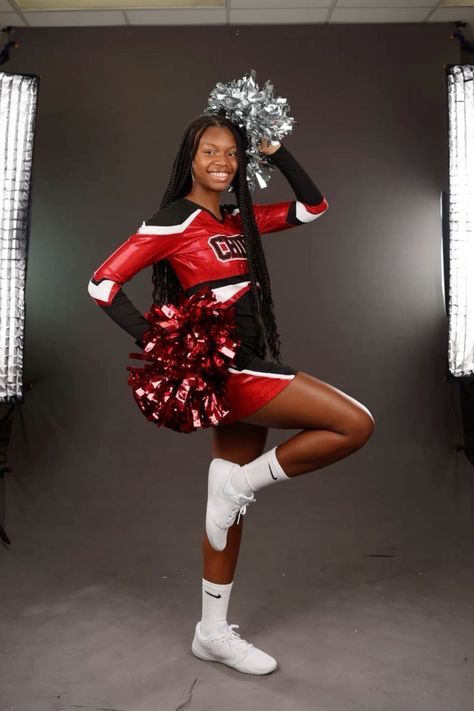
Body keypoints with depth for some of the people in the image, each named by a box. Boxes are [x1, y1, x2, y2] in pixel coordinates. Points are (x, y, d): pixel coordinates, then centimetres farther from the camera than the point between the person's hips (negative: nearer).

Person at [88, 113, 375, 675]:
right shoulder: (175, 220, -7)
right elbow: (102, 283, -10)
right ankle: (242, 482, 2)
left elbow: (313, 206, 18)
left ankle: (213, 633, 26)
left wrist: (275, 152, 10)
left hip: (247, 366, 8)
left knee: (231, 501, 12)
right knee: (355, 424, -12)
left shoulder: (240, 219, 14)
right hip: (224, 368, -7)